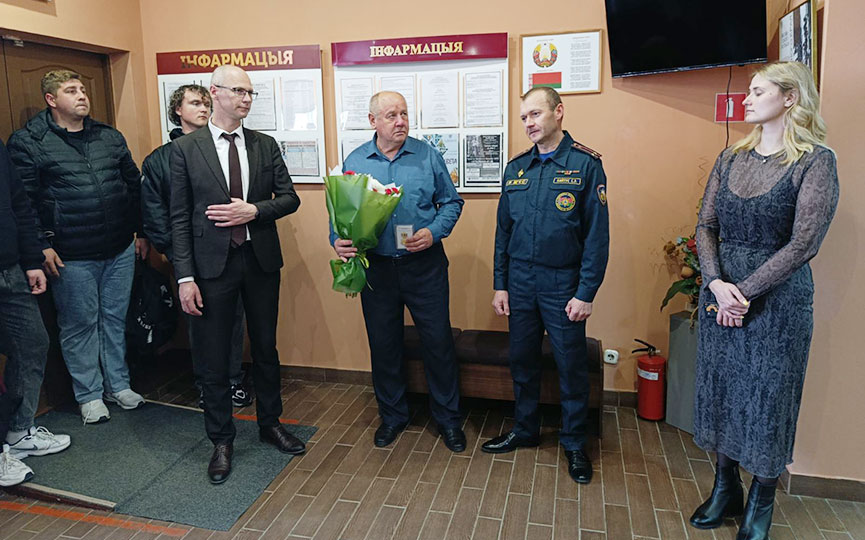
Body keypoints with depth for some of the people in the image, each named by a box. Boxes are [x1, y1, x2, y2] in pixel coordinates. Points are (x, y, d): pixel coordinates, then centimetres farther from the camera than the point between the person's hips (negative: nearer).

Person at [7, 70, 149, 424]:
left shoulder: (109, 137, 11)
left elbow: (134, 184, 15)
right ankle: (89, 394, 23)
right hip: (71, 257, -4)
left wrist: (142, 231, 12)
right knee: (80, 324, 7)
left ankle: (118, 385, 29)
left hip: (121, 250, 4)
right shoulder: (28, 142, -3)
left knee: (116, 318, 13)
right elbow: (23, 201, -6)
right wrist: (42, 246, -12)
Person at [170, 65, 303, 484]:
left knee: (266, 348, 15)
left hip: (262, 260, 3)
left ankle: (270, 423, 35)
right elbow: (180, 217, -4)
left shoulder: (265, 145, 6)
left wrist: (254, 210, -14)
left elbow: (289, 198, 5)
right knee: (213, 358, 6)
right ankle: (221, 442, 24)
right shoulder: (185, 149, -2)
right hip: (212, 264, -2)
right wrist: (185, 277, -10)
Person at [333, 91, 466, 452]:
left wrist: (434, 232, -13)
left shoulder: (428, 156, 0)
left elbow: (451, 202, 4)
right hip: (376, 268, 2)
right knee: (383, 345, 12)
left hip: (424, 265, -1)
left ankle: (448, 418, 24)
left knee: (438, 341, 5)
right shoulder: (354, 162, 3)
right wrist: (338, 241, -15)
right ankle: (392, 415, 32)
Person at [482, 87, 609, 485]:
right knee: (522, 361, 14)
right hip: (520, 282, 4)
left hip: (563, 284, -4)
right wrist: (500, 284, 5)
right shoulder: (516, 168, 7)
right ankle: (525, 430, 34)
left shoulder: (585, 164, -7)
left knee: (571, 366, 7)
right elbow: (503, 230, 10)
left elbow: (597, 233, -9)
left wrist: (586, 293, -12)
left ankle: (574, 443, 26)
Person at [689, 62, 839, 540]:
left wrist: (745, 292, -16)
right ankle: (725, 488, 31)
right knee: (719, 388, 12)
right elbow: (706, 226, 3)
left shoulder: (815, 161, -8)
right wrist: (717, 282, -12)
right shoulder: (731, 158, 7)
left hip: (777, 294, -5)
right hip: (721, 291, 5)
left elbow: (803, 243, -15)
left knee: (767, 395, 6)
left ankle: (760, 502, 27)